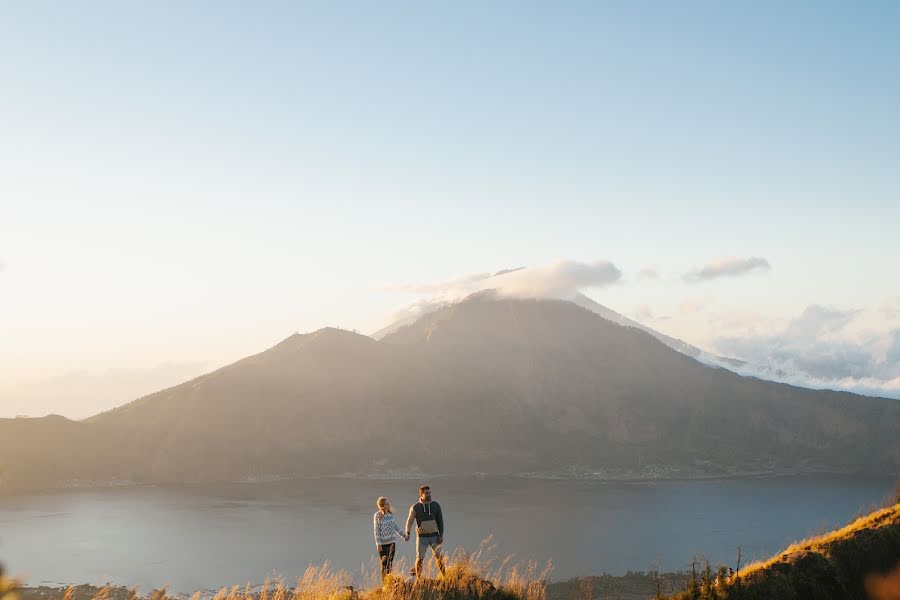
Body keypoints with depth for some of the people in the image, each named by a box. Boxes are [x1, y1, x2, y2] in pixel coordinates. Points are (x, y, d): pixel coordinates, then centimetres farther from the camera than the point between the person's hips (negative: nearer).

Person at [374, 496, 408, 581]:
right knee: (384, 562, -1)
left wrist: (404, 535, 20)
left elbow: (395, 526, 16)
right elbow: (377, 530, -11)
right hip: (383, 542, -5)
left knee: (390, 562, 5)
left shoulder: (390, 514, 4)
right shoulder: (378, 515, -11)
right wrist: (378, 544, -15)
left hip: (392, 541, 5)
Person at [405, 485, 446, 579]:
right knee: (420, 558, -1)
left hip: (434, 536, 1)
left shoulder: (436, 505, -3)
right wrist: (407, 533, -23)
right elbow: (409, 521, -6)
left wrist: (441, 535, -9)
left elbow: (440, 521, 0)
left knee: (439, 557, -5)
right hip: (422, 537, -1)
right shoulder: (415, 507, -7)